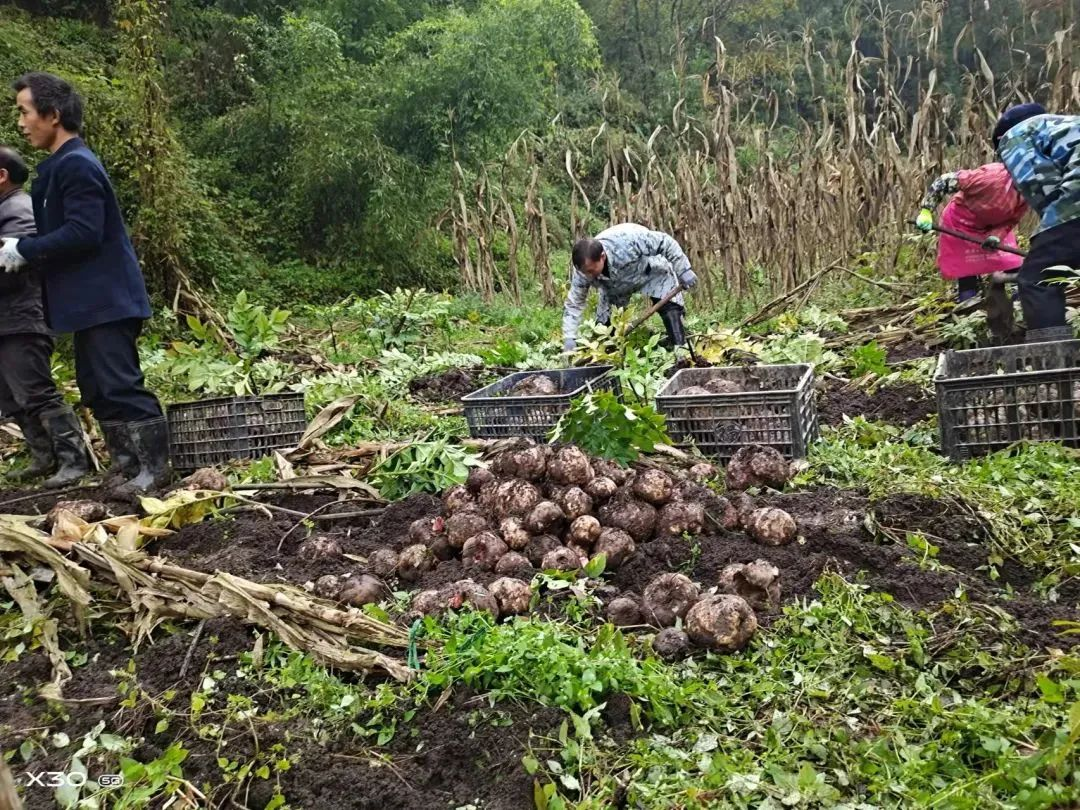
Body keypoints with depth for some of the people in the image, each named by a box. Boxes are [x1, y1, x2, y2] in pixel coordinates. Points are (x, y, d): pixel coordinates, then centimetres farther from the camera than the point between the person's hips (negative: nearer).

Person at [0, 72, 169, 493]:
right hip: (94, 299, 11)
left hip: (106, 299, -11)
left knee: (120, 385, -8)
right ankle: (126, 463, 23)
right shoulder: (62, 165, 18)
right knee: (96, 387, 14)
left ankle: (154, 466, 1)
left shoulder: (76, 164, -14)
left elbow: (83, 233, -22)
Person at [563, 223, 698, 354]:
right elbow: (573, 305, -22)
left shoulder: (628, 240, -45)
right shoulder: (582, 270, -31)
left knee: (669, 308, -19)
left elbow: (666, 243, -31)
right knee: (604, 322, -5)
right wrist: (569, 340, -32)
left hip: (652, 272, -3)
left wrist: (684, 271, -27)